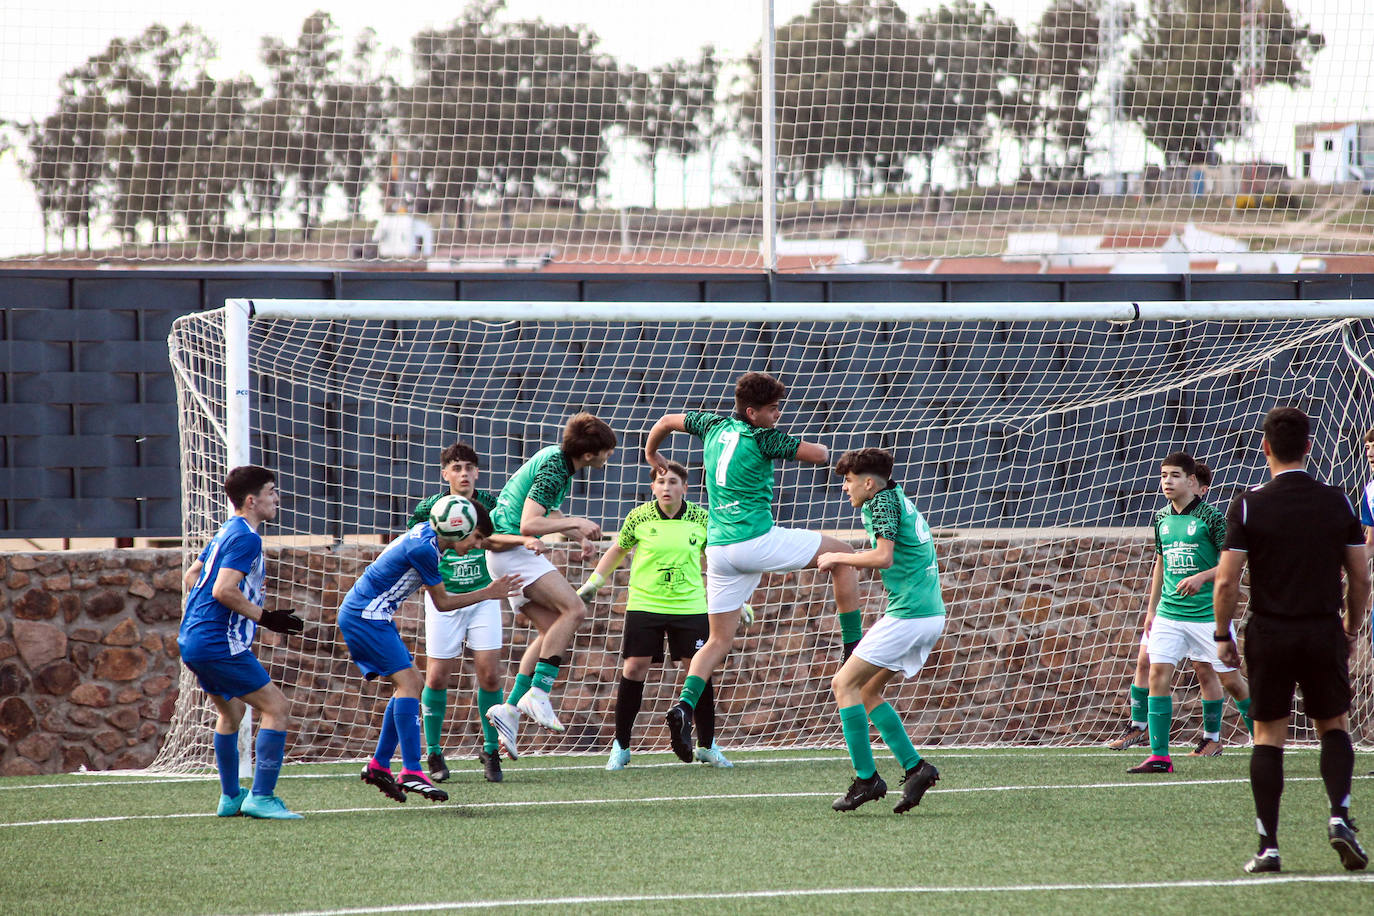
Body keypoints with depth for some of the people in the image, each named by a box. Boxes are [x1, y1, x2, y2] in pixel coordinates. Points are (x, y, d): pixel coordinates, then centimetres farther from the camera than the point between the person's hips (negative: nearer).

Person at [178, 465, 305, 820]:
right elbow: (224, 591, -24)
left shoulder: (226, 532, 16)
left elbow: (192, 575, 26)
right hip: (220, 644, -10)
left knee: (231, 711, 24)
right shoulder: (246, 537, -15)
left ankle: (230, 797, 29)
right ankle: (261, 797, -11)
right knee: (276, 707, -7)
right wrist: (265, 617, -16)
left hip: (192, 640, 10)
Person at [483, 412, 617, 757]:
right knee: (574, 609, -20)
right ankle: (538, 694, -21)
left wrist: (582, 537, 15)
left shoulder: (560, 460, 12)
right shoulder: (552, 469, -20)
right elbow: (528, 525, -29)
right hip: (512, 546, -10)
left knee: (553, 630, 5)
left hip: (518, 553, 10)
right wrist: (576, 522, -20)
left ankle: (510, 708, 1)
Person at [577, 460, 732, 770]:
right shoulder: (639, 517, -3)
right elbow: (618, 550, 13)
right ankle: (621, 746, 5)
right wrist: (594, 582, 8)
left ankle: (707, 745, 14)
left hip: (690, 605, 1)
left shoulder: (700, 518, 0)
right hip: (644, 604, -1)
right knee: (634, 668, -6)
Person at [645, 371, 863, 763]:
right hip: (757, 539, -7)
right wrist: (809, 447, 13)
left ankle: (685, 705, -11)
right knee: (842, 555, 9)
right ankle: (854, 649, 9)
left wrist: (651, 454, 47)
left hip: (719, 549, 7)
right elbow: (820, 454, -11)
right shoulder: (763, 437, -9)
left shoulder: (715, 426, 12)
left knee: (719, 640, 11)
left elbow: (667, 421, 27)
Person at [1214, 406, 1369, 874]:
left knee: (1268, 735, 6)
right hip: (1324, 633, 1)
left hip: (1268, 635, -1)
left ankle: (1268, 845, 2)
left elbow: (1227, 581, -9)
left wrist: (1223, 635, 4)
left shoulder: (1247, 506, -7)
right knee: (1334, 726, 16)